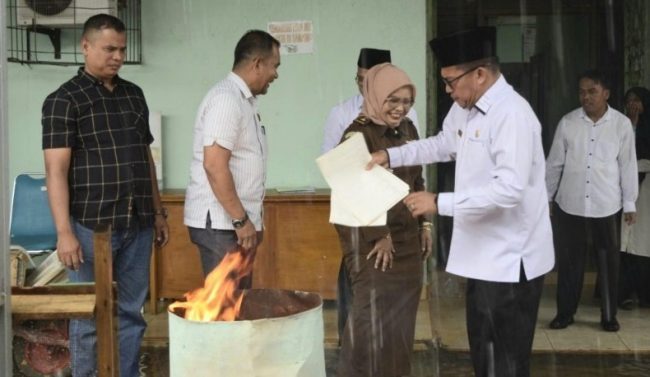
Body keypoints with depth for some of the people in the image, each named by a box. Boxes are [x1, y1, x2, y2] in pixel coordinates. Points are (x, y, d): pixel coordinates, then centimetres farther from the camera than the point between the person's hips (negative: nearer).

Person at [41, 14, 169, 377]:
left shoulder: (134, 95, 14)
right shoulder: (64, 99, -4)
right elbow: (56, 170, -10)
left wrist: (158, 212, 16)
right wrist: (64, 232, -17)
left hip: (138, 224, 5)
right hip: (92, 224, -5)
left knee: (131, 313, 10)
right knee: (91, 318, 3)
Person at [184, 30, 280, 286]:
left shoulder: (243, 99, 16)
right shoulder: (227, 99, -15)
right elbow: (214, 165, -23)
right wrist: (241, 220, -20)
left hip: (234, 221, 10)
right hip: (220, 222, -10)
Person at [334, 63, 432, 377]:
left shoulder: (407, 129, 9)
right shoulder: (359, 134, -13)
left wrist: (424, 224, 15)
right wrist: (380, 236, -16)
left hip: (406, 236, 7)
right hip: (371, 238, -7)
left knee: (402, 315, 11)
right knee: (374, 316, -4)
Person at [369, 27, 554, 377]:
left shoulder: (512, 115, -24)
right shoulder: (464, 108, 6)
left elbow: (509, 189, -30)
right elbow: (443, 144, 24)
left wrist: (440, 203, -27)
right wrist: (390, 156, 12)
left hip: (511, 259, -9)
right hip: (483, 254, 9)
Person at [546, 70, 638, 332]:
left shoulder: (622, 124, -4)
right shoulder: (567, 122, -2)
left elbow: (628, 165, 1)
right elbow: (554, 163, 5)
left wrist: (630, 203, 2)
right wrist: (544, 197, 7)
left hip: (606, 205, -1)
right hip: (570, 203, 1)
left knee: (608, 261, 8)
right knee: (569, 259, 9)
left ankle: (609, 315, 22)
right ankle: (565, 312, 22)